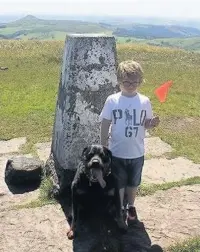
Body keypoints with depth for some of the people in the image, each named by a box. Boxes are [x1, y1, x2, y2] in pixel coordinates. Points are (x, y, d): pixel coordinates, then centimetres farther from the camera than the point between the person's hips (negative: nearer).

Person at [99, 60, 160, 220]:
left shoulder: (145, 102, -7)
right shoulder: (112, 101, -10)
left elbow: (146, 124, 2)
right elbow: (105, 124, -4)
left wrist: (153, 123, -21)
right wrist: (103, 148, -4)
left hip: (137, 152, 2)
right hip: (117, 152, -1)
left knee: (133, 182, 20)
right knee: (118, 182, 14)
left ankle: (131, 206, 44)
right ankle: (119, 208, 36)